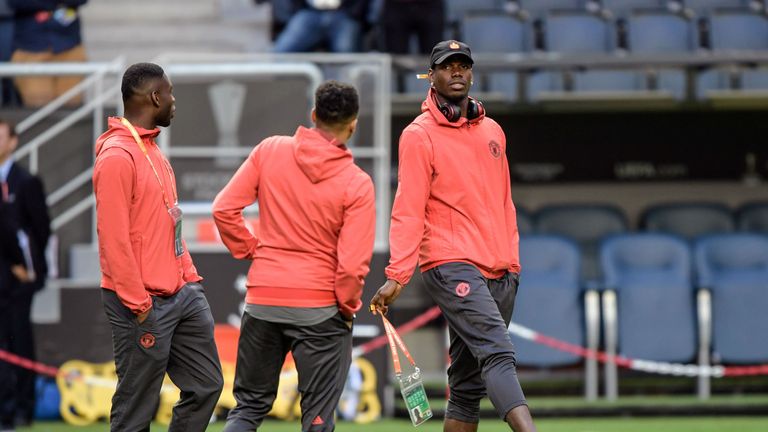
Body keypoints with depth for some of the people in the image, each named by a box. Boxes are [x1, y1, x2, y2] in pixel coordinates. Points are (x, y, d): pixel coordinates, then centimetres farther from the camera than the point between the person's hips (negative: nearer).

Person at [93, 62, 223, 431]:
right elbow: (114, 238, -19)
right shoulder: (117, 155, -15)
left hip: (182, 293, 10)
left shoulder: (153, 151, 15)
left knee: (206, 386, 10)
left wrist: (189, 276, 13)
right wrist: (138, 305, -19)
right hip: (145, 305, -10)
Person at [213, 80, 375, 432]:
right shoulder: (357, 184, -11)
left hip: (262, 298, 3)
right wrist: (348, 307, 3)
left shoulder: (269, 151, -2)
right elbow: (352, 264, -14)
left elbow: (224, 209, -1)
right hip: (320, 308, -3)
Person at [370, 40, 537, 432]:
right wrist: (397, 276, -17)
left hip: (499, 271, 7)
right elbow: (408, 210, -9)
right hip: (452, 266, -7)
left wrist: (512, 260, 18)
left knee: (468, 384, 6)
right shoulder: (419, 135, -2)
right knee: (497, 354, -23)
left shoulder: (492, 131, 18)